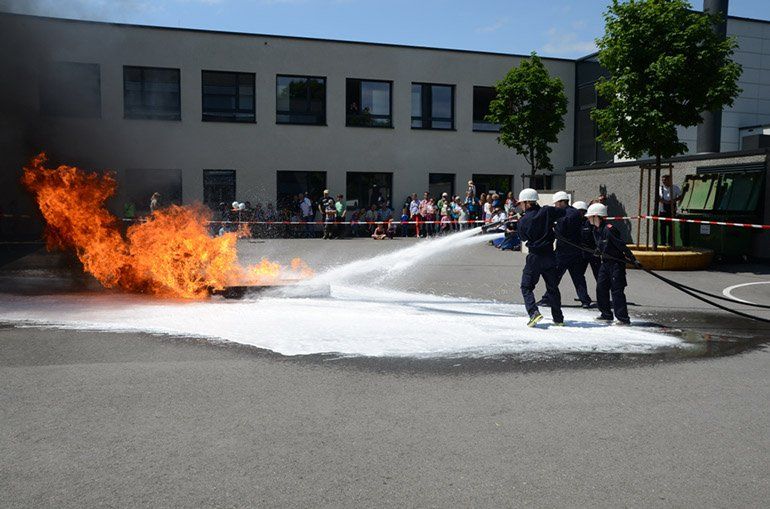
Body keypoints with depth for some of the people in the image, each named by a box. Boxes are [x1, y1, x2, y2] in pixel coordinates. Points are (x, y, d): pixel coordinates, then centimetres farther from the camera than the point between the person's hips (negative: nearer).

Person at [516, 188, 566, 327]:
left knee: (526, 287, 7)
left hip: (534, 257, -3)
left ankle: (534, 312, -13)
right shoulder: (546, 211, -5)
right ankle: (558, 318, 19)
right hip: (549, 256, 4)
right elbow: (565, 213, 8)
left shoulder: (522, 221, -8)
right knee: (552, 287, 15)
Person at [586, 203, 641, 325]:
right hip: (605, 263, 9)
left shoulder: (609, 229, -21)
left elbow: (622, 246, -21)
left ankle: (623, 318, -5)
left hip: (616, 262, -9)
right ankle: (606, 315, 22)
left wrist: (633, 260, -21)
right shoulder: (596, 230, 7)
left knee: (617, 291, -9)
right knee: (601, 288, 10)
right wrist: (599, 251, 1)